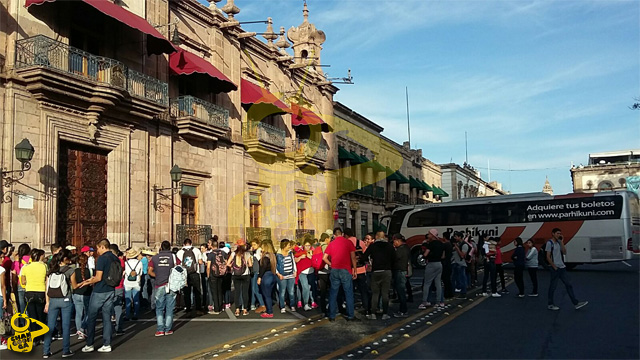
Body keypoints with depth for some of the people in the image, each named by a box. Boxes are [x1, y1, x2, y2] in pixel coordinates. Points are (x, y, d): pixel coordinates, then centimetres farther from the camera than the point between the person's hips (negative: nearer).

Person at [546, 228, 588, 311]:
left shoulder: (559, 243, 13)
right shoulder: (549, 243, -9)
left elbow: (564, 253, 4)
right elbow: (548, 257, -12)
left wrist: (562, 242, -1)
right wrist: (554, 267, -13)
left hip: (562, 267, 7)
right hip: (555, 268, -7)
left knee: (569, 285, 7)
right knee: (552, 287, 1)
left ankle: (576, 303, 11)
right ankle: (550, 304, 10)